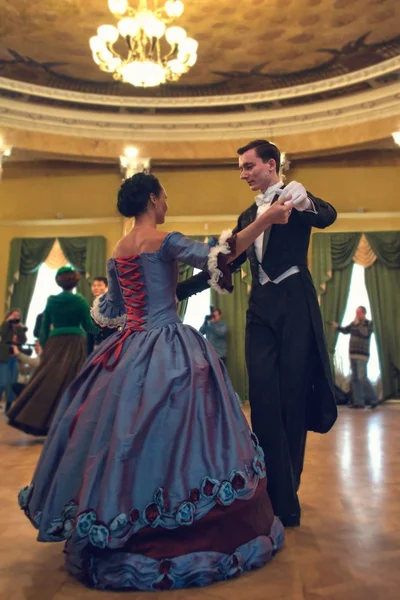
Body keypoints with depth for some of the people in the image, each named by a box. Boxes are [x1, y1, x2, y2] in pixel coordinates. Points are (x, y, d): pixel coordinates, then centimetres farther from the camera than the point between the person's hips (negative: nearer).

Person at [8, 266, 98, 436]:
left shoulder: (51, 300, 7)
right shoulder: (79, 300, -3)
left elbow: (44, 327, 9)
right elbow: (88, 326, 3)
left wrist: (44, 347, 17)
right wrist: (99, 327, 24)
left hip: (54, 344, 4)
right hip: (74, 344, -3)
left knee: (45, 382, 9)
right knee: (67, 384, 0)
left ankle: (30, 418, 10)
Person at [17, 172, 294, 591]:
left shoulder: (117, 251, 12)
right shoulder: (164, 241, -10)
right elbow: (217, 258, -22)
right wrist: (265, 220, -19)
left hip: (127, 350, 8)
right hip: (168, 350, -8)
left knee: (123, 431, 14)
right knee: (167, 432, -2)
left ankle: (116, 537, 30)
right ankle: (176, 537, 8)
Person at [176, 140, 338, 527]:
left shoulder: (295, 197, 4)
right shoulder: (248, 216, 20)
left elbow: (327, 216, -18)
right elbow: (226, 264, 21)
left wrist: (301, 203, -41)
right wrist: (181, 289, 18)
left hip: (295, 306, -5)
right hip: (261, 310, 5)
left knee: (293, 398, 2)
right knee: (264, 400, -2)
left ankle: (286, 495, 17)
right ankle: (279, 496, 7)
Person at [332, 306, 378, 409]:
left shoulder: (369, 323, -3)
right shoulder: (354, 323, 14)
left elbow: (365, 333, -21)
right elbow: (345, 331, 6)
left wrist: (358, 323, -18)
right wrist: (337, 327, -11)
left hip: (362, 355, -6)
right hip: (352, 354, 7)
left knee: (362, 378, -11)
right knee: (355, 378, 5)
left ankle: (374, 400, 2)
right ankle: (359, 402, 8)